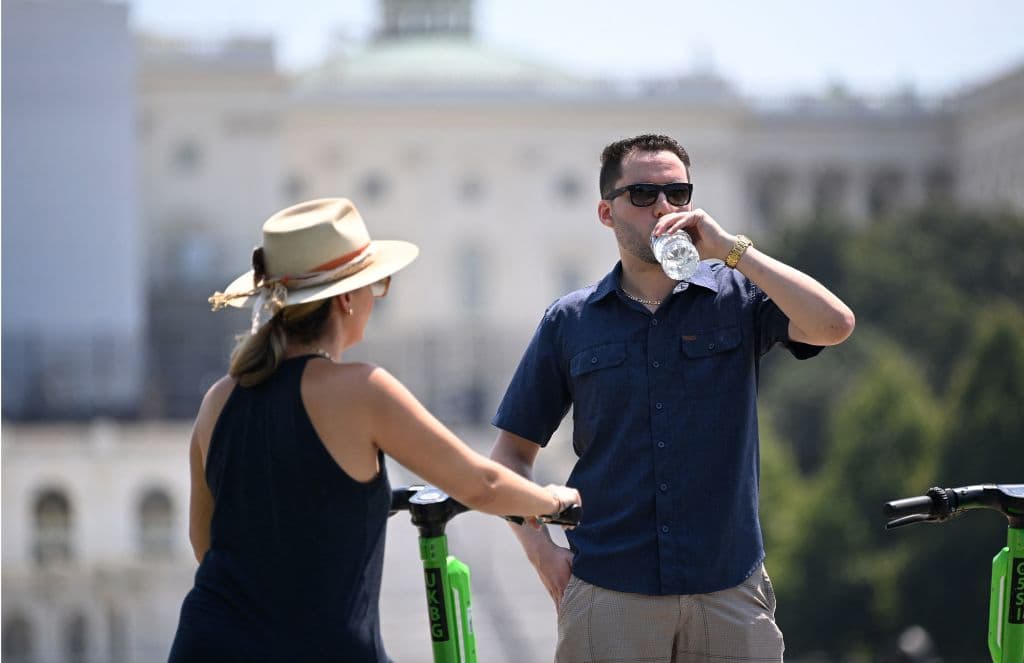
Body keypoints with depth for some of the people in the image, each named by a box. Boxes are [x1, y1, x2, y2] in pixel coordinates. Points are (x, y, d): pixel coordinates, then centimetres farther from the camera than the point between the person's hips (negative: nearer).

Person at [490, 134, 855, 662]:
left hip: (729, 593, 0)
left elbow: (834, 326, -14)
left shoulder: (738, 295, 5)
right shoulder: (570, 321, 7)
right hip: (608, 595, 0)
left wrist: (731, 248, -13)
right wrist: (540, 549, -4)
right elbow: (512, 450, 11)